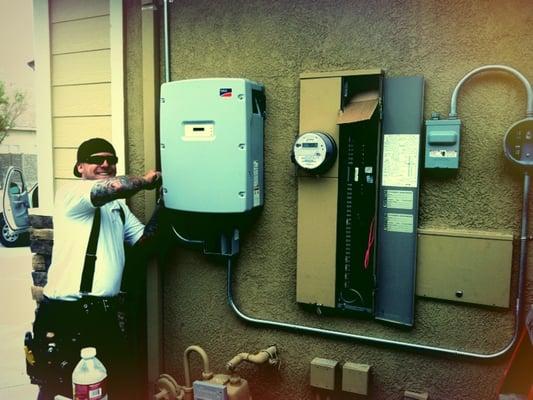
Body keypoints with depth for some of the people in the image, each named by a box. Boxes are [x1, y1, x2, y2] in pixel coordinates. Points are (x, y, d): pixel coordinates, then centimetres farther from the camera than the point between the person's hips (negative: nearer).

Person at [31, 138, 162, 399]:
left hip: (103, 310, 8)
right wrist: (145, 180, -8)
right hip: (64, 312, -7)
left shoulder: (118, 206, 16)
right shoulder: (71, 194, -10)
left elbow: (143, 238, 12)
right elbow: (115, 186, -28)